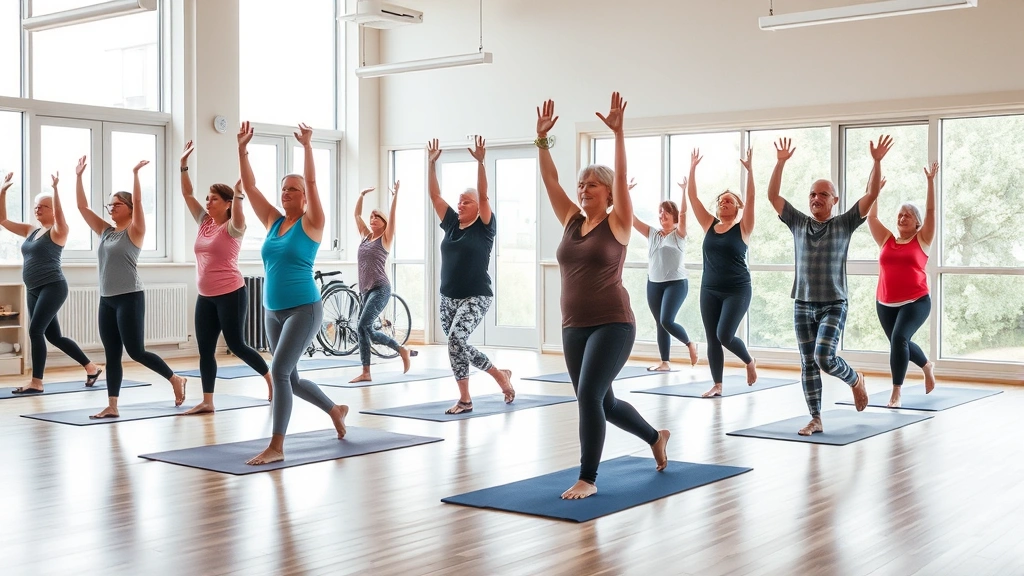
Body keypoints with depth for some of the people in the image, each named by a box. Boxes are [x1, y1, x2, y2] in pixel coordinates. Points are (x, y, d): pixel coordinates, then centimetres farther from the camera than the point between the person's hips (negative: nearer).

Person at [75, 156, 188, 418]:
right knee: (112, 355, 6)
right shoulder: (106, 232, 13)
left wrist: (135, 174, -22)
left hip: (130, 298, -7)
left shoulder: (134, 232, -4)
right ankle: (112, 406, 8)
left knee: (136, 352, -6)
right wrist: (79, 176, 9)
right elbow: (82, 206, 13)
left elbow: (138, 201, -18)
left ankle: (176, 379, 12)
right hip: (106, 300, 7)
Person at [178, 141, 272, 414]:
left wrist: (238, 192, -43)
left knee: (236, 345, -3)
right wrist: (184, 163, 2)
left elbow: (237, 214, -31)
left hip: (231, 294, -7)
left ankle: (271, 378, 16)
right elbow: (187, 193, 9)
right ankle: (207, 401, 11)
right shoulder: (204, 223, 9)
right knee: (205, 349, 6)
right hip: (205, 297, 7)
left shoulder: (232, 227, -8)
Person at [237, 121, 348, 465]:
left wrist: (307, 146, -23)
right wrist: (242, 149, -2)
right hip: (274, 311, 7)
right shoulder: (273, 222, 9)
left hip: (304, 309, -7)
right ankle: (335, 410, 40)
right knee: (291, 378, 15)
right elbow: (249, 186, 5)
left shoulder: (311, 224, -5)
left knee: (279, 372, -17)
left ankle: (277, 447, -10)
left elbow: (312, 182, -17)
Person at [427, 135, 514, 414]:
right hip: (448, 298, 7)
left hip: (476, 297, -7)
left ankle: (501, 375, -4)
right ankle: (465, 400, 15)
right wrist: (432, 163, 0)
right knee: (456, 345, 6)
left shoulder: (485, 228, -5)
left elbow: (484, 195, -17)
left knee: (456, 340, -22)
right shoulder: (452, 224, 9)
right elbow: (434, 195, 7)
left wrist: (480, 161, -26)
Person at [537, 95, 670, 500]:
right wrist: (542, 138, -4)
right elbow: (549, 180, 5)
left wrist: (618, 132, -22)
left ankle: (588, 479, -5)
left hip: (613, 324, -7)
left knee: (589, 395, -17)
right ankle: (656, 438, 42)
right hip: (574, 327, 7)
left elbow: (621, 177, -16)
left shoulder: (617, 224, -4)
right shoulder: (571, 221, 10)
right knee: (602, 402, 16)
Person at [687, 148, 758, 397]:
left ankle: (749, 361, 14)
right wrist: (693, 168, -1)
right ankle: (717, 385, 12)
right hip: (709, 290, 5)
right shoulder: (709, 225, 7)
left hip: (737, 290, -4)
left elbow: (751, 198, -13)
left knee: (724, 335, -15)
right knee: (712, 339, 3)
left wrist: (749, 169, -19)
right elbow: (692, 196, 4)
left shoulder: (742, 228, -2)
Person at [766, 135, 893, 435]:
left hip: (833, 305, -3)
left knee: (824, 357, -17)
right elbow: (773, 196, 3)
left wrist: (877, 162, -16)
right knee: (808, 364, 4)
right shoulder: (798, 223, 7)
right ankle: (816, 419, 13)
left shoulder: (844, 224, 1)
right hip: (803, 305, 4)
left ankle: (855, 380, 14)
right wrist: (780, 162, -6)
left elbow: (871, 195, -8)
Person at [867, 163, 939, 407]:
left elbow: (931, 211, -4)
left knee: (899, 339, -23)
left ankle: (896, 392, -15)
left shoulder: (922, 240, 2)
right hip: (885, 304, 5)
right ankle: (927, 366, 49)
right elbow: (871, 217, 6)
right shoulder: (886, 240, 9)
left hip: (916, 302, -5)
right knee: (900, 343, 17)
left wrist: (931, 181, -7)